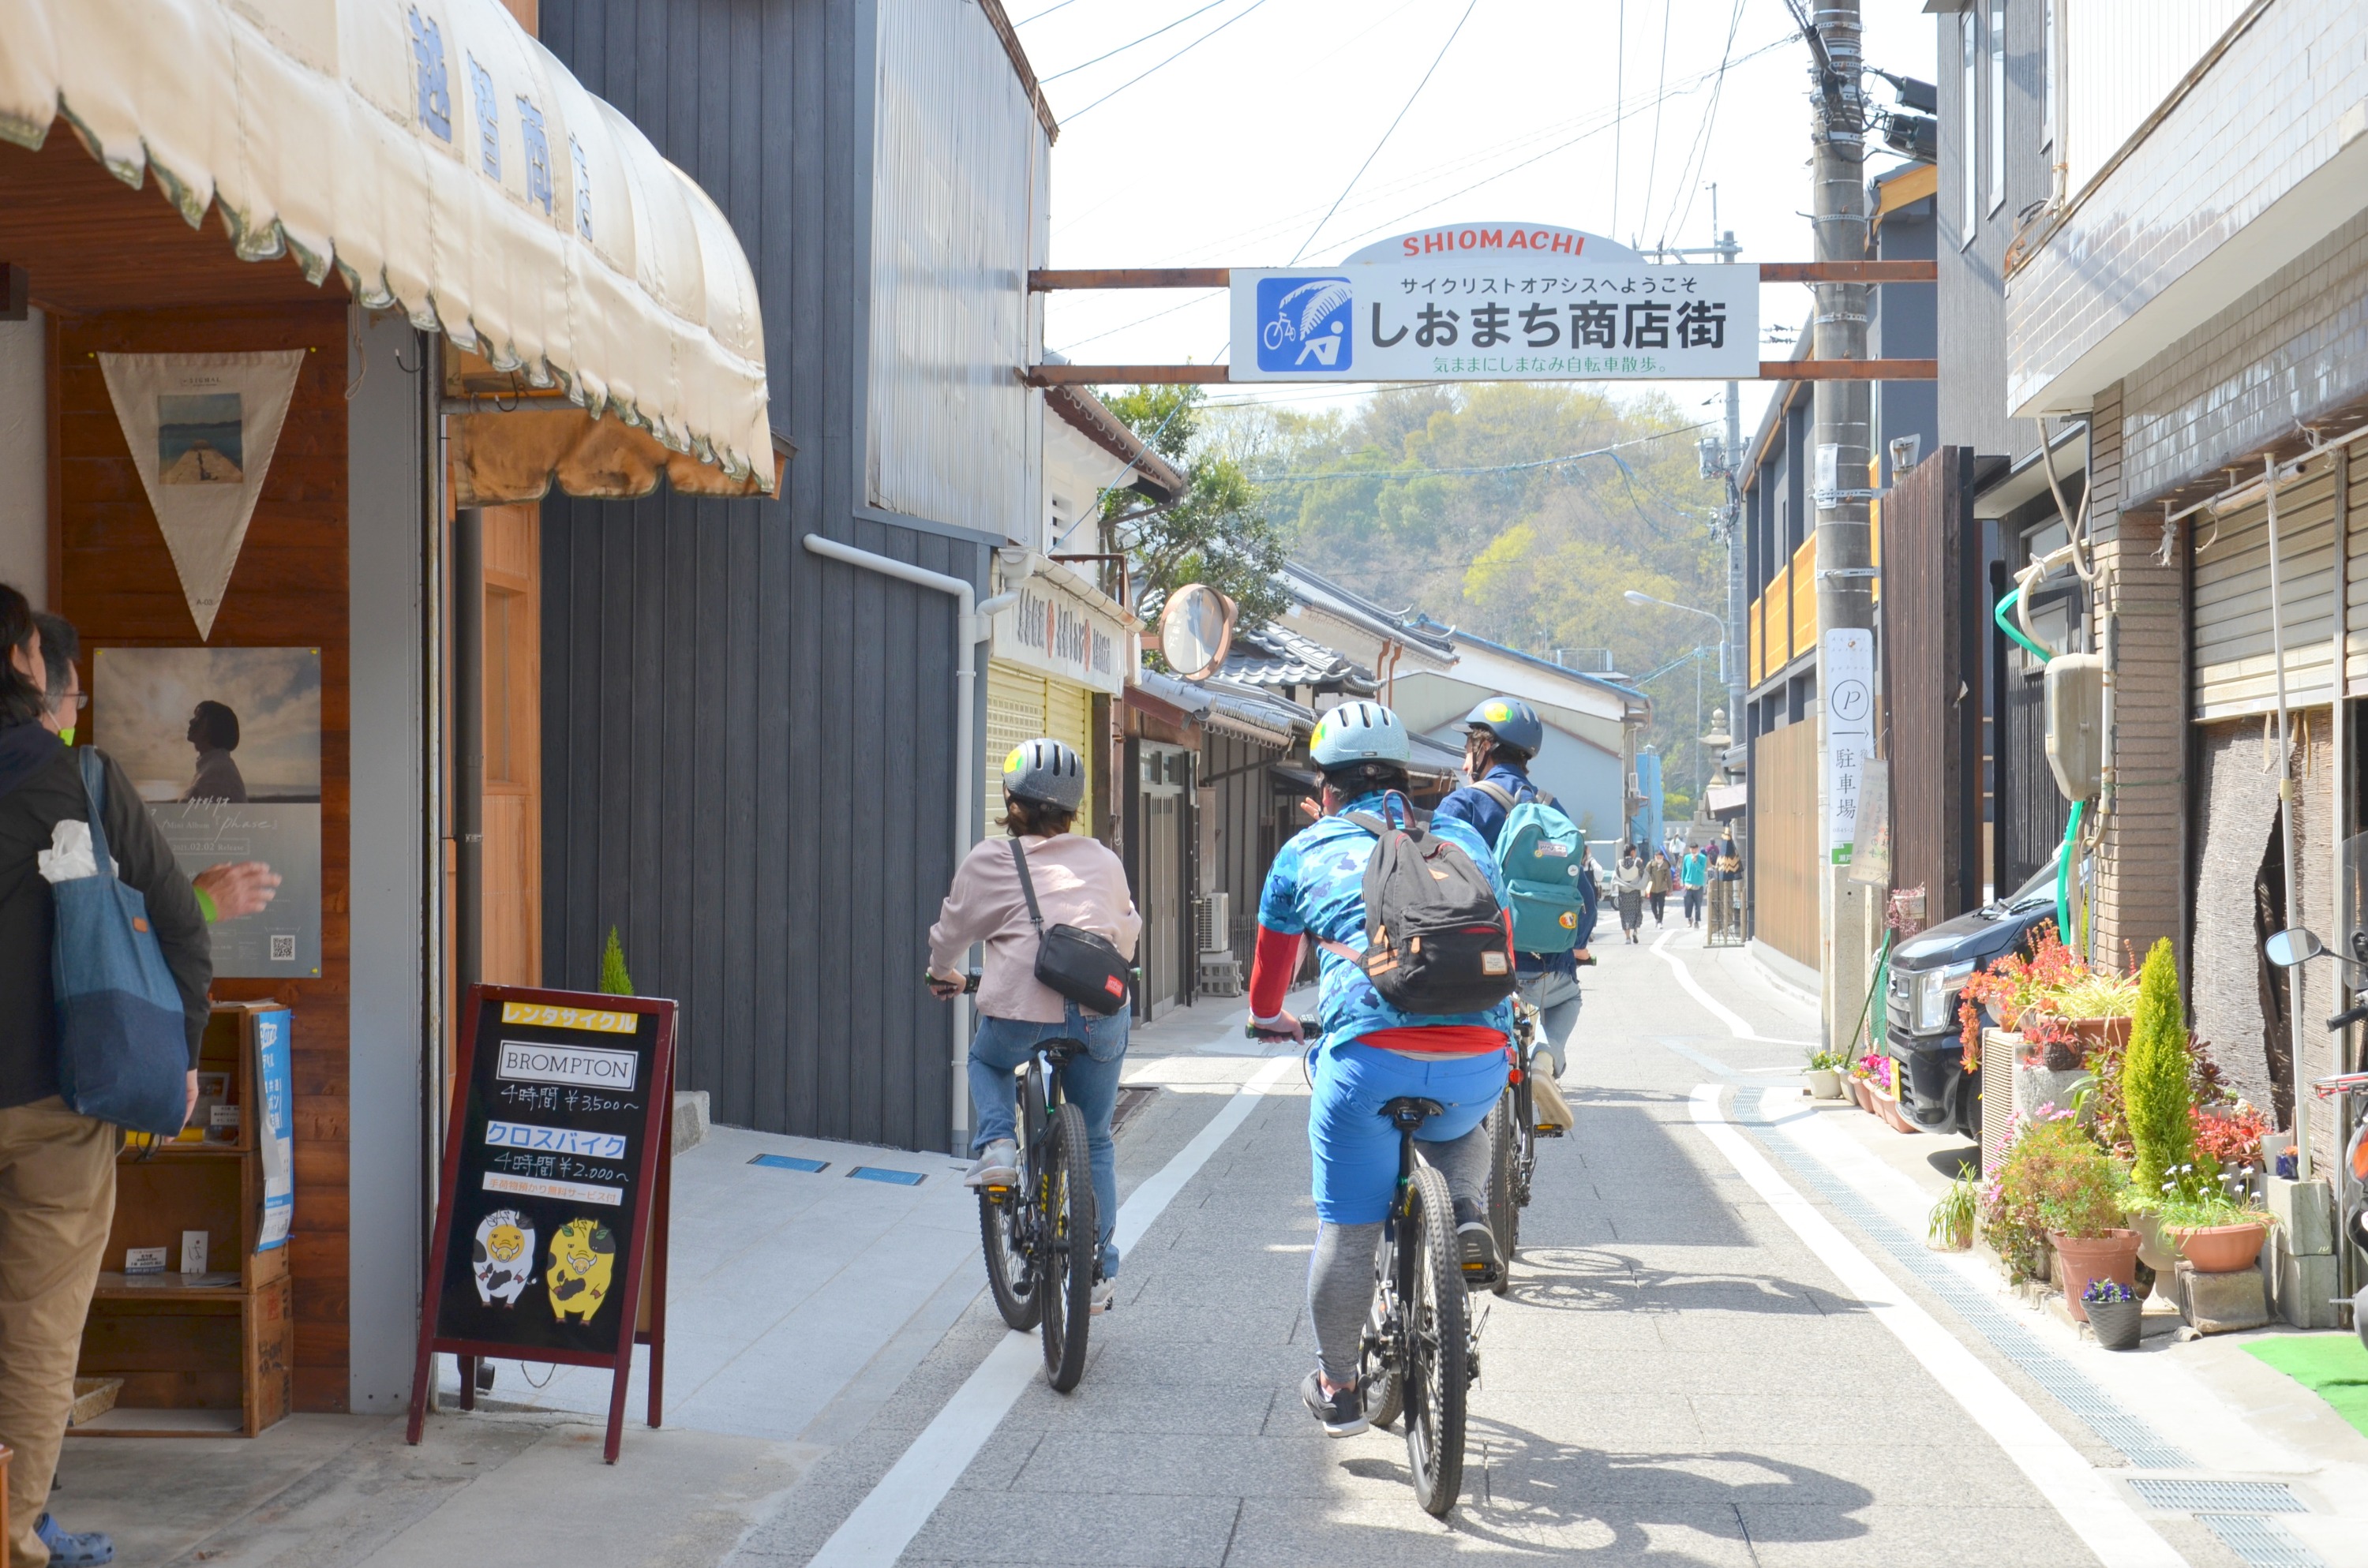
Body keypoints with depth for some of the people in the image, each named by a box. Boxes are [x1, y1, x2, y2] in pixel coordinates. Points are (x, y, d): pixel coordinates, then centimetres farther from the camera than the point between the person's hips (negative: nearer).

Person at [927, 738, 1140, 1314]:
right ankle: (1098, 1273, 19)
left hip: (1020, 1015, -2)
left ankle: (996, 1147, 8)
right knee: (1095, 1142, 17)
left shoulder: (989, 861, 4)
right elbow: (1129, 931, 29)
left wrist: (942, 974, 37)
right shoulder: (1103, 861, 15)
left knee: (986, 1061, 33)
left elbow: (952, 931, 16)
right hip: (1100, 1018, 2)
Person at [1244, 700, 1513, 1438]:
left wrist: (1270, 1017, 56)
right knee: (1460, 1130, 37)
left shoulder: (1305, 853, 19)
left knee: (1346, 1231, 11)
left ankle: (1337, 1388, 23)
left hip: (1368, 1052, -2)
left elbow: (1271, 961, 34)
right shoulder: (1463, 838, 25)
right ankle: (1467, 1213, 10)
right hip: (1478, 1053, 3)